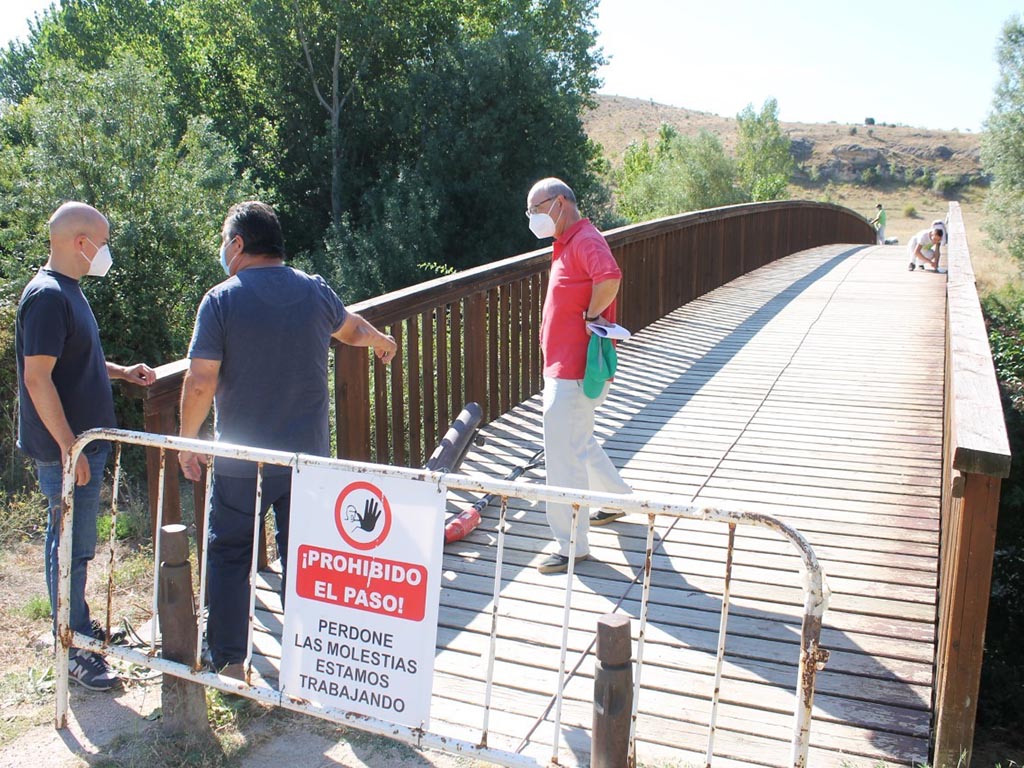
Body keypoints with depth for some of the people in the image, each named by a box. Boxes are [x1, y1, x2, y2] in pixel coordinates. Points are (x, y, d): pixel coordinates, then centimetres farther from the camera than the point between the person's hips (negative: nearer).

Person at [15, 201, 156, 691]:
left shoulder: (67, 291, 13)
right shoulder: (47, 296, -19)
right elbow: (37, 377, -23)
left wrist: (121, 372, 13)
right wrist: (69, 448, -23)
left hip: (84, 442, 10)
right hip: (65, 450, -10)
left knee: (74, 543, 19)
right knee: (71, 546, -1)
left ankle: (78, 625, 33)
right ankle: (72, 651, 11)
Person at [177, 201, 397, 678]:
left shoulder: (221, 300, -11)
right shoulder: (314, 291, 1)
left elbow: (200, 383, -15)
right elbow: (352, 329, 21)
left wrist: (187, 440, 1)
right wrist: (381, 341, 43)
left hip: (240, 462, -3)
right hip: (308, 456, 3)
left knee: (229, 555, 14)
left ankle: (229, 662, 21)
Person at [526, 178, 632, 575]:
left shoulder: (586, 240, -17)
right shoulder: (567, 244, 16)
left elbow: (610, 277, -37)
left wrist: (591, 317, -23)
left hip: (574, 371, -11)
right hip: (564, 367, 11)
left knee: (564, 456, -6)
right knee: (578, 442, 25)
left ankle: (572, 545, 4)